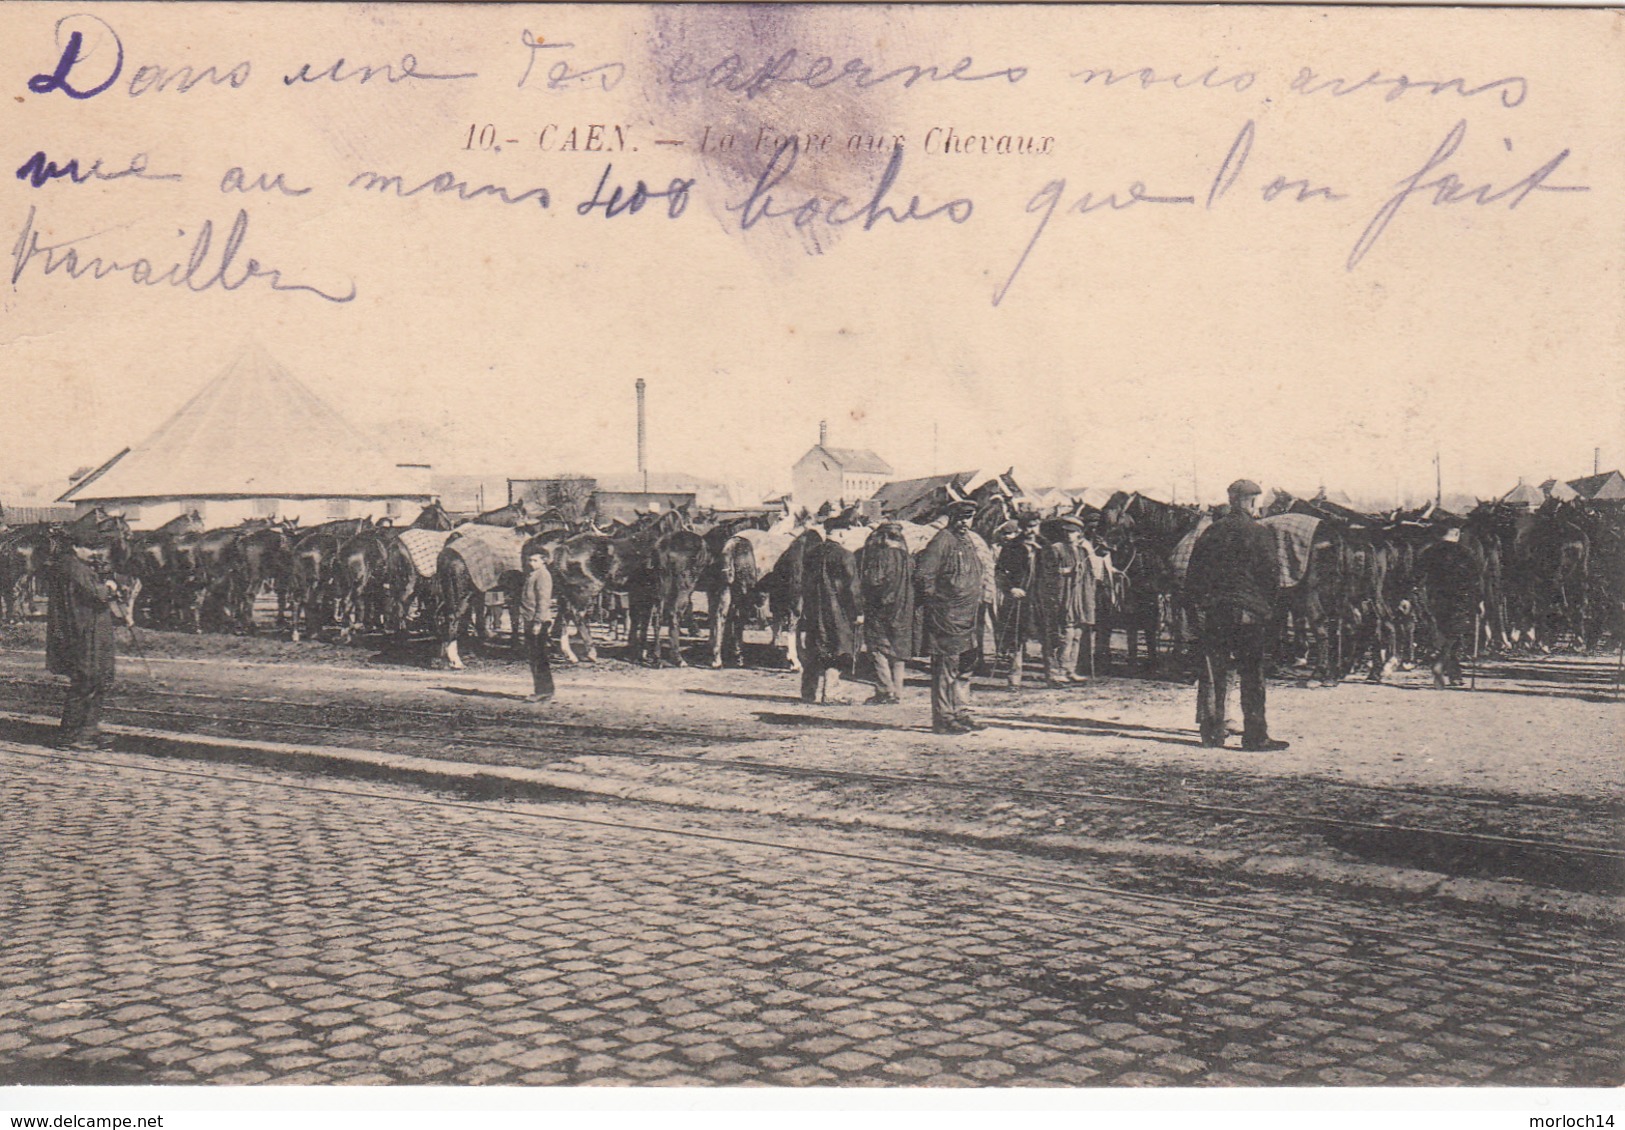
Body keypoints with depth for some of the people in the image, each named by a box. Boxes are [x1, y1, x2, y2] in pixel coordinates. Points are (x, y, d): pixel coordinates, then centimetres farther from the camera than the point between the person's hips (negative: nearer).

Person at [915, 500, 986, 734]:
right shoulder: (942, 541, -11)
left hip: (967, 618, 9)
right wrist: (932, 600, -10)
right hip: (947, 617, -9)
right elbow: (923, 574, -15)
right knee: (946, 668, -5)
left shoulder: (968, 541, 16)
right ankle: (943, 718, -1)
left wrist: (978, 605, 20)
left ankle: (962, 713, 22)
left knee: (965, 666, 14)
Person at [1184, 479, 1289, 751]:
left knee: (1213, 673, 8)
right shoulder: (1258, 533, -4)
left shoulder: (1210, 533, 10)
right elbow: (1272, 575, -6)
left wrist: (1199, 606, 17)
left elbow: (1192, 576, 11)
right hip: (1248, 613, -4)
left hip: (1211, 613, 4)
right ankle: (1255, 735, 0)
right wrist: (1268, 607, 6)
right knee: (1252, 674, 0)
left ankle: (1212, 732, 11)